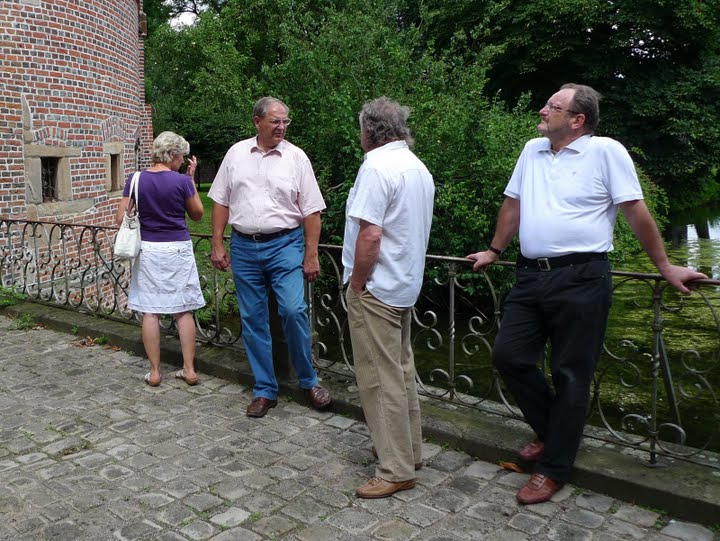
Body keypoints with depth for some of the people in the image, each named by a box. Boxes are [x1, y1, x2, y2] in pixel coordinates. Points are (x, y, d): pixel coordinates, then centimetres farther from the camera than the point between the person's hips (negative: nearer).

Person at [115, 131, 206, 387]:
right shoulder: (182, 181, -7)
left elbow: (121, 218, -3)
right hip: (178, 250, -1)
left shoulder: (136, 179, -2)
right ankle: (189, 369, 12)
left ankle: (154, 372, 12)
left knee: (150, 311, 7)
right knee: (183, 310, 8)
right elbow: (197, 214, 6)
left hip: (148, 250, 1)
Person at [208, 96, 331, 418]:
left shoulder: (296, 157, -1)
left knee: (293, 311, -14)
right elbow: (220, 202, 10)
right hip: (244, 247, 3)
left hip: (285, 245, -3)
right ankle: (265, 391, 18)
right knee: (253, 319, 6)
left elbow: (311, 210, -1)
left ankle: (309, 381, 8)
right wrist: (217, 245, 3)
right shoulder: (236, 153, 6)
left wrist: (311, 255, -6)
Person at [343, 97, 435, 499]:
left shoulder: (377, 167, -17)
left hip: (376, 289, -9)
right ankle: (409, 450, 30)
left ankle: (397, 470, 7)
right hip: (407, 285, 10)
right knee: (402, 370, 18)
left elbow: (370, 233, -24)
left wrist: (357, 284, -13)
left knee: (381, 378, -2)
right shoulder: (419, 168, 12)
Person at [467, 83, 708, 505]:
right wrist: (494, 252, 28)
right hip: (531, 276, 6)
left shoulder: (606, 151, -4)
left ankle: (554, 468, 16)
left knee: (571, 375, 3)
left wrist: (666, 267, 2)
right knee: (509, 355, 5)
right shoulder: (533, 151, 13)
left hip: (581, 279, -6)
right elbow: (513, 206, 22)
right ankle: (552, 431, 29)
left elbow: (637, 212, -2)